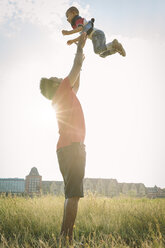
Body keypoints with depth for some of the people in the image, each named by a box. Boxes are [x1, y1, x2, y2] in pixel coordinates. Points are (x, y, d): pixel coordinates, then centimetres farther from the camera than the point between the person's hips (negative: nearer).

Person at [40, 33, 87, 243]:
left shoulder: (65, 97, 25)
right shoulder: (62, 91, 4)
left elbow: (76, 86, 41)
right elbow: (76, 66, 8)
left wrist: (79, 63, 44)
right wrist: (80, 46, 24)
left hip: (66, 148, 10)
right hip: (72, 147, -9)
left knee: (71, 195, 9)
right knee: (73, 195, -14)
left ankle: (64, 236, 8)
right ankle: (67, 237, -16)